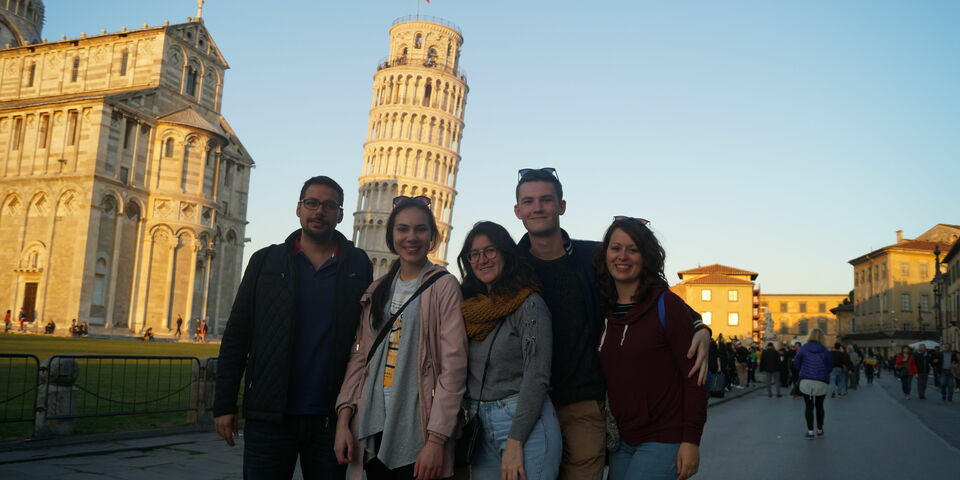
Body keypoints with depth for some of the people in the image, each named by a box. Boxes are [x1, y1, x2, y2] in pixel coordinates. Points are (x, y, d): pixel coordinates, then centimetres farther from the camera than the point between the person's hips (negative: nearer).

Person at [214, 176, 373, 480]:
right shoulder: (266, 261, 4)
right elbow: (236, 336, 3)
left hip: (330, 418, 0)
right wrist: (224, 404, 0)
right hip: (269, 417, 0)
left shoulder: (358, 266, 4)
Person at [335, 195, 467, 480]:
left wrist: (436, 439, -16)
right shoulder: (377, 291, 12)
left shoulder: (443, 286, -5)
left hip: (418, 434, -4)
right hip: (372, 430, 5)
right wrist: (344, 418, -1)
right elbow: (360, 357, 9)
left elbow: (453, 365, -11)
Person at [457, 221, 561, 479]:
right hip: (480, 427, 6)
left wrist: (515, 442, -18)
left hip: (525, 422, -6)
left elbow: (537, 377, -15)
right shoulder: (472, 308, 11)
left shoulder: (529, 304, -9)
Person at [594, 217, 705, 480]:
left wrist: (691, 439, -15)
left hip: (663, 441, -5)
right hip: (621, 443, 5)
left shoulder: (666, 305, -8)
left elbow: (694, 376, -10)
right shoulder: (603, 310, 6)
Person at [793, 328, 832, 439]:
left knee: (808, 406, 6)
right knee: (819, 406, 17)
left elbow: (796, 364, 3)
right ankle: (819, 430, 26)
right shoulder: (825, 351, -3)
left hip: (806, 381, -1)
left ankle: (810, 431, -1)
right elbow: (830, 367, 2)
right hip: (822, 382, 1)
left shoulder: (803, 348, -4)